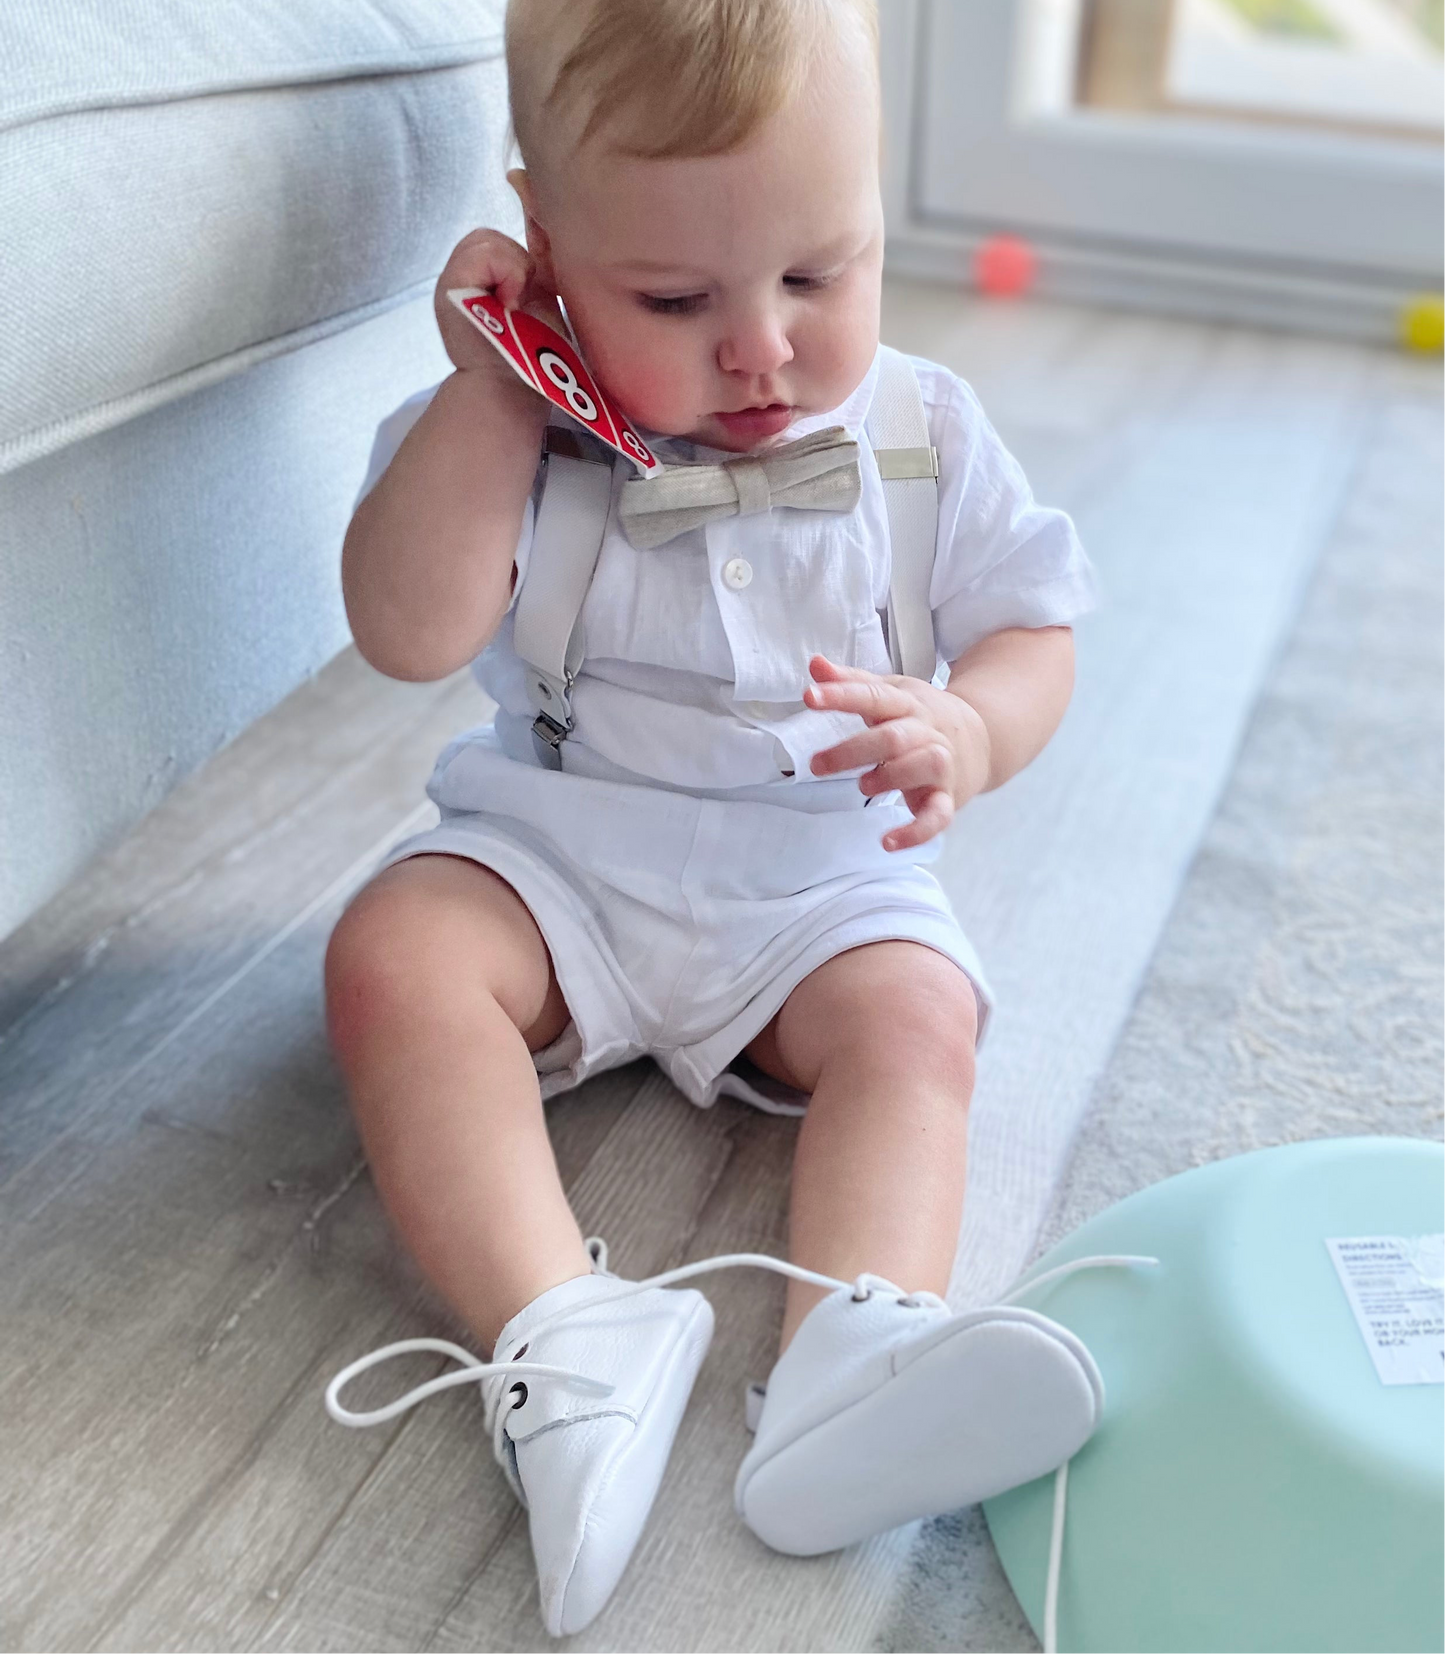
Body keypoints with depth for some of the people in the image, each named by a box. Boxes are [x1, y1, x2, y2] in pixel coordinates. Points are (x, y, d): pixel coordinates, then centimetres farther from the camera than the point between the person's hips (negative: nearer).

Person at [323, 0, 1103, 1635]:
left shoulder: (921, 430, -3)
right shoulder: (514, 427, -7)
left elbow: (1032, 630, 0)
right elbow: (408, 632, -18)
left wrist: (967, 730, -24)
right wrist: (490, 395, -22)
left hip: (823, 884, 1)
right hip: (553, 853, 0)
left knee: (915, 1019, -26)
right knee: (394, 956, -26)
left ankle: (848, 1358, -42)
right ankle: (562, 1331, -39)